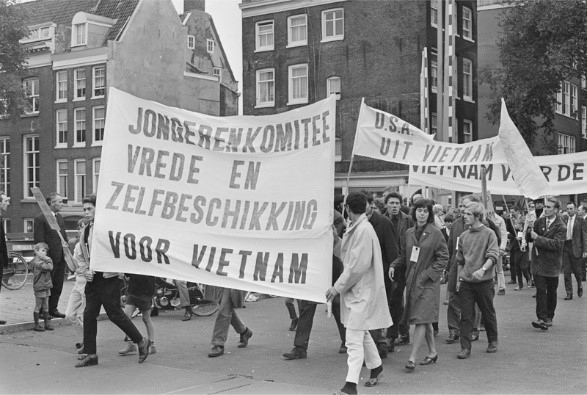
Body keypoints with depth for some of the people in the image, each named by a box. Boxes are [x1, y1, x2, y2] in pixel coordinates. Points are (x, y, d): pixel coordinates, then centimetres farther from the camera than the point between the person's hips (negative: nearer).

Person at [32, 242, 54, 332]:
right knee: (38, 307, 1)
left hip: (46, 286, 9)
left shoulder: (44, 260, 15)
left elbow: (51, 267, 7)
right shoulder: (37, 261, -14)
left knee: (46, 307, 13)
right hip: (39, 287, -9)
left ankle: (47, 323, 19)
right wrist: (48, 260, -9)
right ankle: (36, 325, 8)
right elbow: (46, 267, -23)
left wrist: (48, 260, -4)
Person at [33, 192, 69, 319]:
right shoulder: (40, 219, -10)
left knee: (58, 285, 10)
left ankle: (53, 309, 20)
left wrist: (65, 245, 2)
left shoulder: (60, 217, 15)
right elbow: (39, 241, -13)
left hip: (61, 257, 8)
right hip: (49, 258, -8)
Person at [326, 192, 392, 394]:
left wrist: (338, 287, -16)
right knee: (362, 333, 22)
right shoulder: (356, 228, 9)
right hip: (356, 288, 10)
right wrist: (341, 286, 10)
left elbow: (358, 265, -22)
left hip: (361, 290, -10)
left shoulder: (363, 229, -19)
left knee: (354, 339, -11)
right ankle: (376, 366, 40)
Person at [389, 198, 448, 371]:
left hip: (428, 282, -5)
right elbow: (403, 255, 17)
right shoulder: (409, 233, 8)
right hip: (412, 279, 5)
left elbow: (443, 257, -6)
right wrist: (394, 265, 0)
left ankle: (412, 358, -11)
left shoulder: (435, 233, -6)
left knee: (421, 318, -10)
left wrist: (429, 273, -14)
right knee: (424, 319, 13)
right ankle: (432, 352, 26)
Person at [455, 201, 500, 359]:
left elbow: (493, 255, -15)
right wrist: (459, 278, 12)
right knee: (466, 316, -1)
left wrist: (483, 269, -31)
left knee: (488, 313, 10)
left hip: (484, 281, -3)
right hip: (466, 282, 3)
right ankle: (465, 348, 1)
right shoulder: (463, 236, 9)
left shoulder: (489, 234, -5)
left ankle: (493, 341, 30)